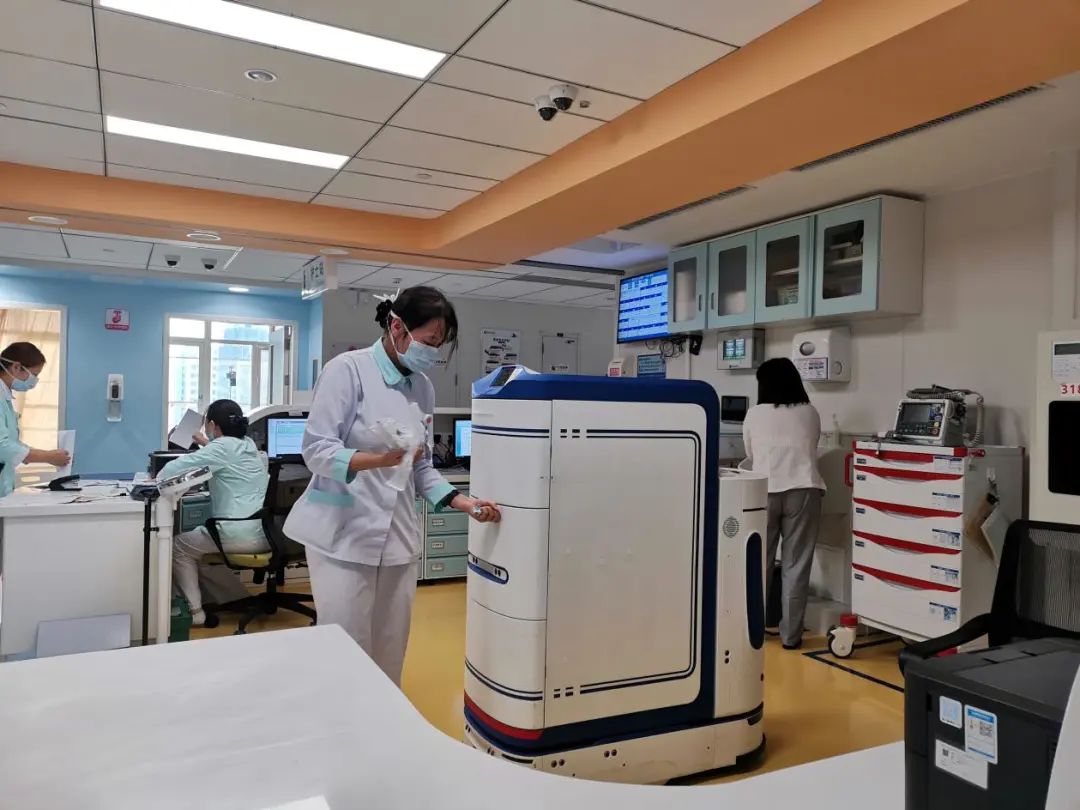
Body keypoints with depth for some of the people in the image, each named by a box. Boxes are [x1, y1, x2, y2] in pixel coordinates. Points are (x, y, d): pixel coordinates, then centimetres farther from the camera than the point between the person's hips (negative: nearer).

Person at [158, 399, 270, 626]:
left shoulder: (222, 446, -10)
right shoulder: (248, 444, 13)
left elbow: (176, 467, -10)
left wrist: (159, 478, 9)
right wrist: (207, 445, 46)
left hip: (239, 534, -8)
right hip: (265, 533, 8)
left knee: (178, 546, 15)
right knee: (196, 540, 30)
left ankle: (194, 611, 12)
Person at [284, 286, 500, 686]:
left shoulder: (423, 387, 8)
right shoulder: (347, 369, -10)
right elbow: (316, 449, -15)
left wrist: (462, 502, -1)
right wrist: (378, 460, -30)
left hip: (398, 535, 6)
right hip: (345, 532, -6)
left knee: (391, 650, 12)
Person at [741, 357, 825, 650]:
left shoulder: (754, 414, 9)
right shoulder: (810, 413, 12)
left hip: (764, 492, 0)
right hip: (803, 491, 0)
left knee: (759, 562, 12)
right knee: (796, 565, 4)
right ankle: (790, 635, 9)